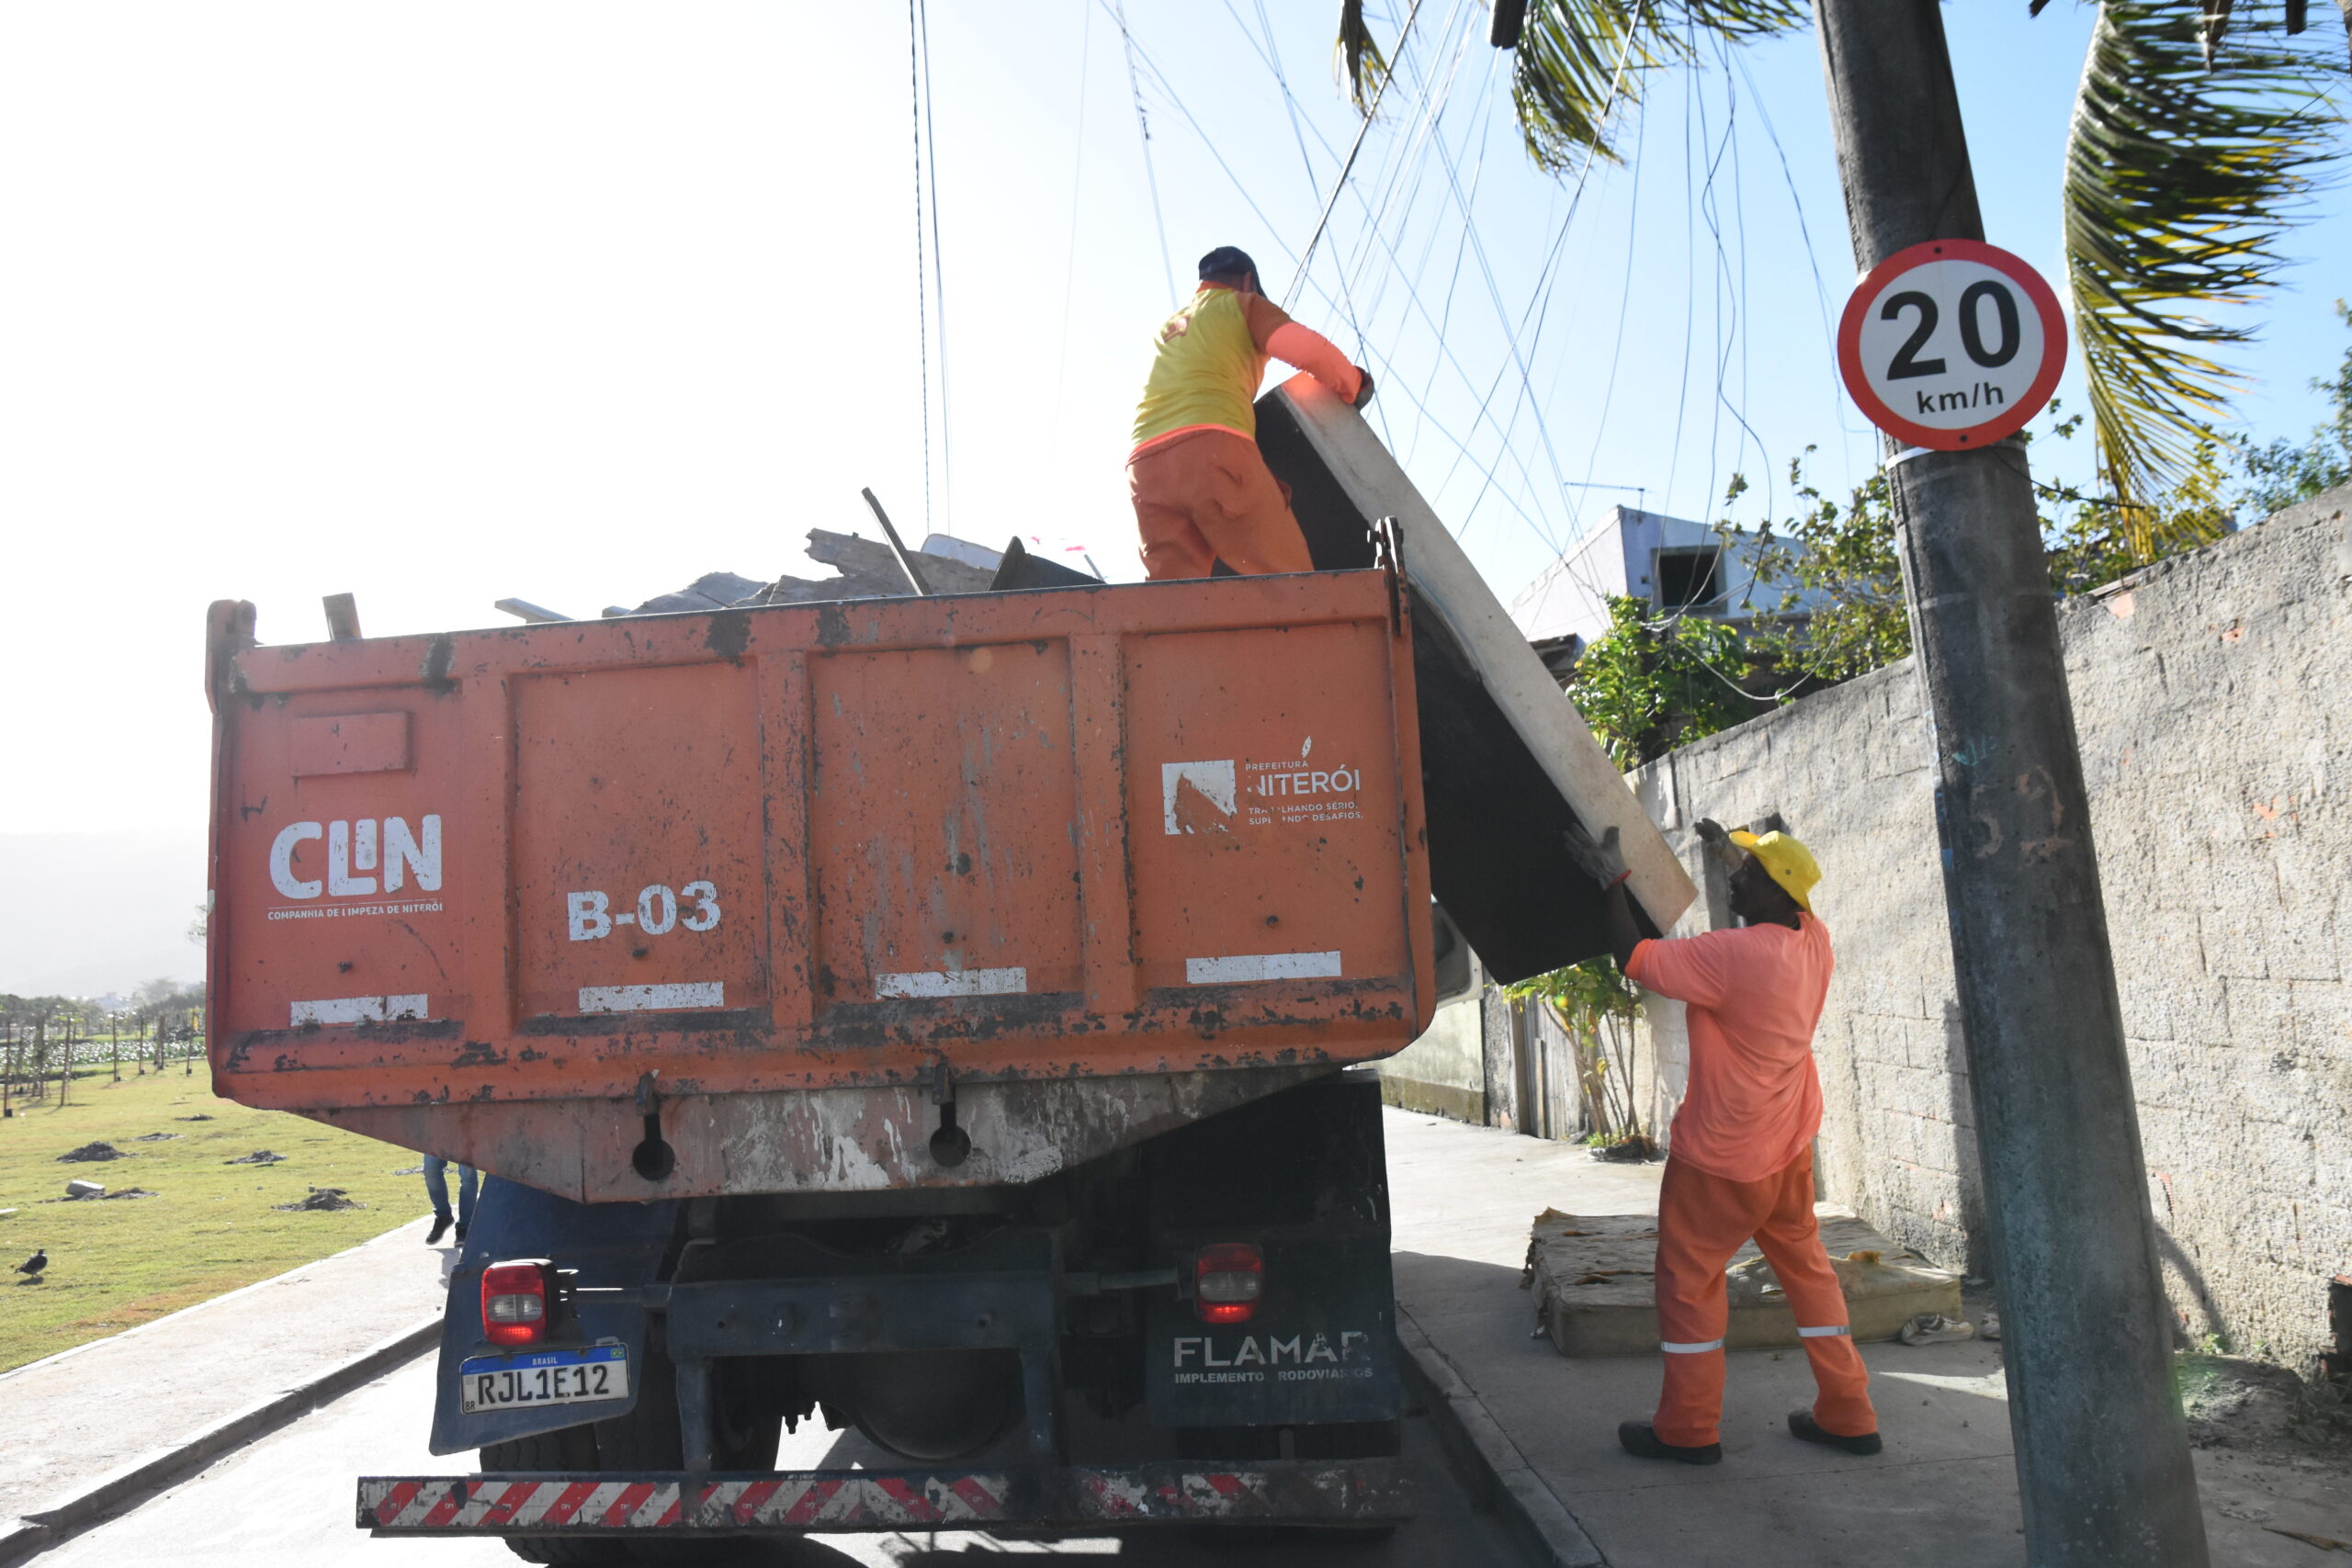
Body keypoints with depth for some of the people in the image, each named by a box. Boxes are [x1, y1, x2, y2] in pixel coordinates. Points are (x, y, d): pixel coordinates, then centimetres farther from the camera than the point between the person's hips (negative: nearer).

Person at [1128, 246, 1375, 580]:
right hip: (1215, 449, -5)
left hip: (1144, 465, 5)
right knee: (1289, 586, -8)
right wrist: (1353, 384, 22)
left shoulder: (1165, 329, 38)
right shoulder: (1242, 304, 20)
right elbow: (1308, 349, 4)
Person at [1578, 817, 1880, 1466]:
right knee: (1805, 1263, 19)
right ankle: (1848, 1413, 26)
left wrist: (1615, 880, -13)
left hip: (1721, 1156, -8)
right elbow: (1787, 903, 22)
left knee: (1690, 1276, 6)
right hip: (1790, 1145, 8)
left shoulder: (1733, 954, -27)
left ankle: (1688, 1428, 15)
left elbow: (1633, 958, -22)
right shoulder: (1814, 939, -3)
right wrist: (1732, 855, 22)